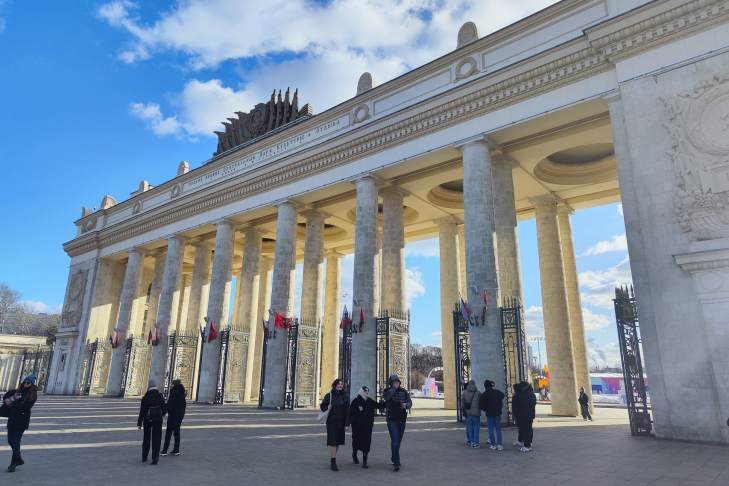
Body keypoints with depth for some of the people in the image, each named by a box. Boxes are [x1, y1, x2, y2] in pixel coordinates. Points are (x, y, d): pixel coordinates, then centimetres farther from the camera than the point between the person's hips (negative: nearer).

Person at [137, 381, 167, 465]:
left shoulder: (145, 398, -7)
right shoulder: (160, 397, -5)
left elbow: (142, 412, -8)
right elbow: (164, 408, -1)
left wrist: (139, 423, -3)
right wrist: (163, 414, 21)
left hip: (147, 420, 1)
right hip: (158, 420, -1)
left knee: (146, 438, 19)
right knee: (156, 440, 3)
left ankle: (144, 457, 29)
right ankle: (155, 458, -4)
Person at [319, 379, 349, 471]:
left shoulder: (345, 397, 4)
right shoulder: (329, 396, -1)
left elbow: (347, 411, 3)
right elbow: (322, 406, 7)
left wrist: (347, 423, -2)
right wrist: (327, 408, -15)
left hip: (341, 423, 3)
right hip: (331, 422, -3)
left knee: (338, 441, 10)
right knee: (332, 441, -8)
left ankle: (332, 459, 28)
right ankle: (333, 462, -6)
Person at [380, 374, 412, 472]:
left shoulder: (404, 391, 5)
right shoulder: (387, 391, -5)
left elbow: (410, 403, 3)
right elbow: (385, 398, -26)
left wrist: (406, 405, -19)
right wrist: (393, 388, -24)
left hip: (402, 420, 4)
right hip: (392, 420, -4)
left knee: (398, 441, 15)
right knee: (394, 441, -14)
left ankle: (394, 458, 34)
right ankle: (396, 462, -10)